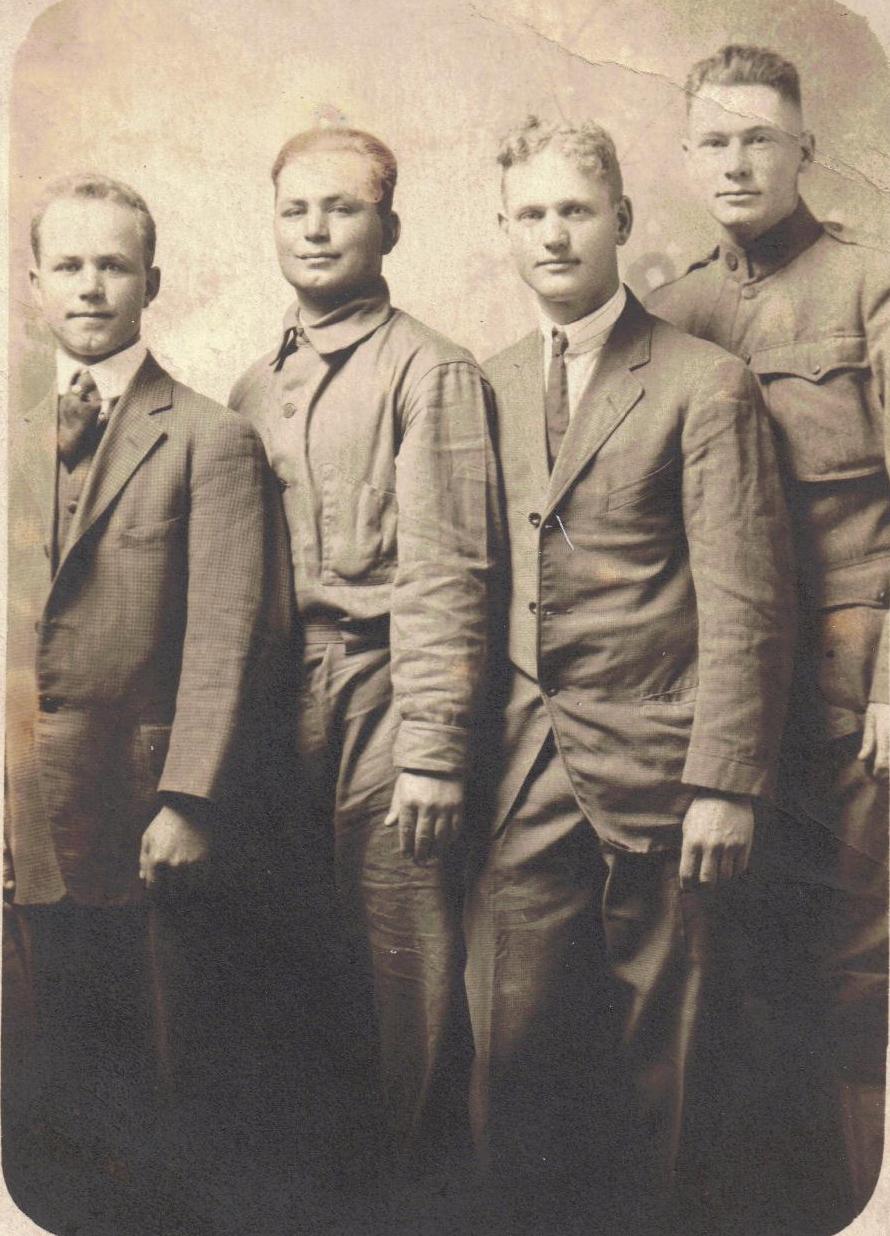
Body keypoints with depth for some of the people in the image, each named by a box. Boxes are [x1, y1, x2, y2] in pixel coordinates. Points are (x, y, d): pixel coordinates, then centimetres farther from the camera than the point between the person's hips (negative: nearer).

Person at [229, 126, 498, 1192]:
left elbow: (446, 575, -11)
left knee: (405, 962, 2)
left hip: (383, 695, -6)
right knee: (308, 951, 15)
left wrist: (432, 750, -16)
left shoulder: (430, 372, -4)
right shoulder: (254, 390, 15)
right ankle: (329, 1156, 33)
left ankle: (413, 1169, 22)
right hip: (277, 704, 6)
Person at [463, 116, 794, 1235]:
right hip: (522, 766, 4)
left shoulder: (705, 386, -4)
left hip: (649, 765, -3)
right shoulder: (491, 385, 12)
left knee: (645, 1051, 9)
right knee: (513, 1040, 6)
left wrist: (725, 784, -11)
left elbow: (742, 603, -7)